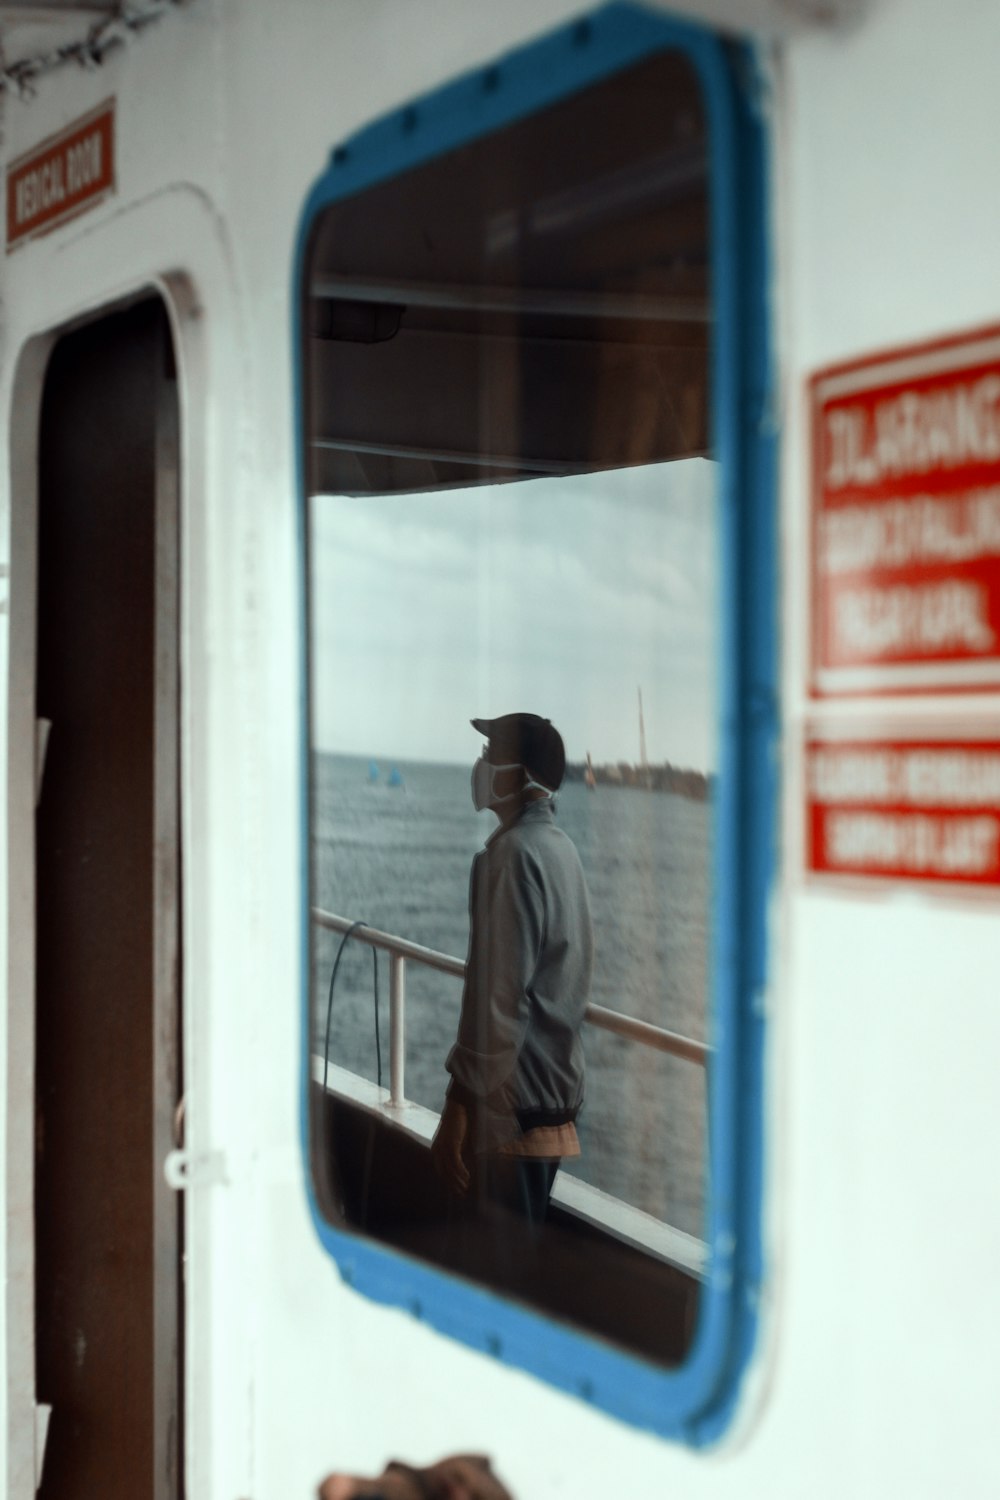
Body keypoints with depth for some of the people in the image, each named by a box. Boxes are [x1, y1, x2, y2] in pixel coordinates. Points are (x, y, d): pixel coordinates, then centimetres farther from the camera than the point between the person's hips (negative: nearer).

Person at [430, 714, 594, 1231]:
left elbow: (501, 996, -21)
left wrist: (459, 1105, -19)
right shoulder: (558, 847, 13)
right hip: (553, 1092, 9)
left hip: (512, 1105, -9)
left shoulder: (516, 852, -16)